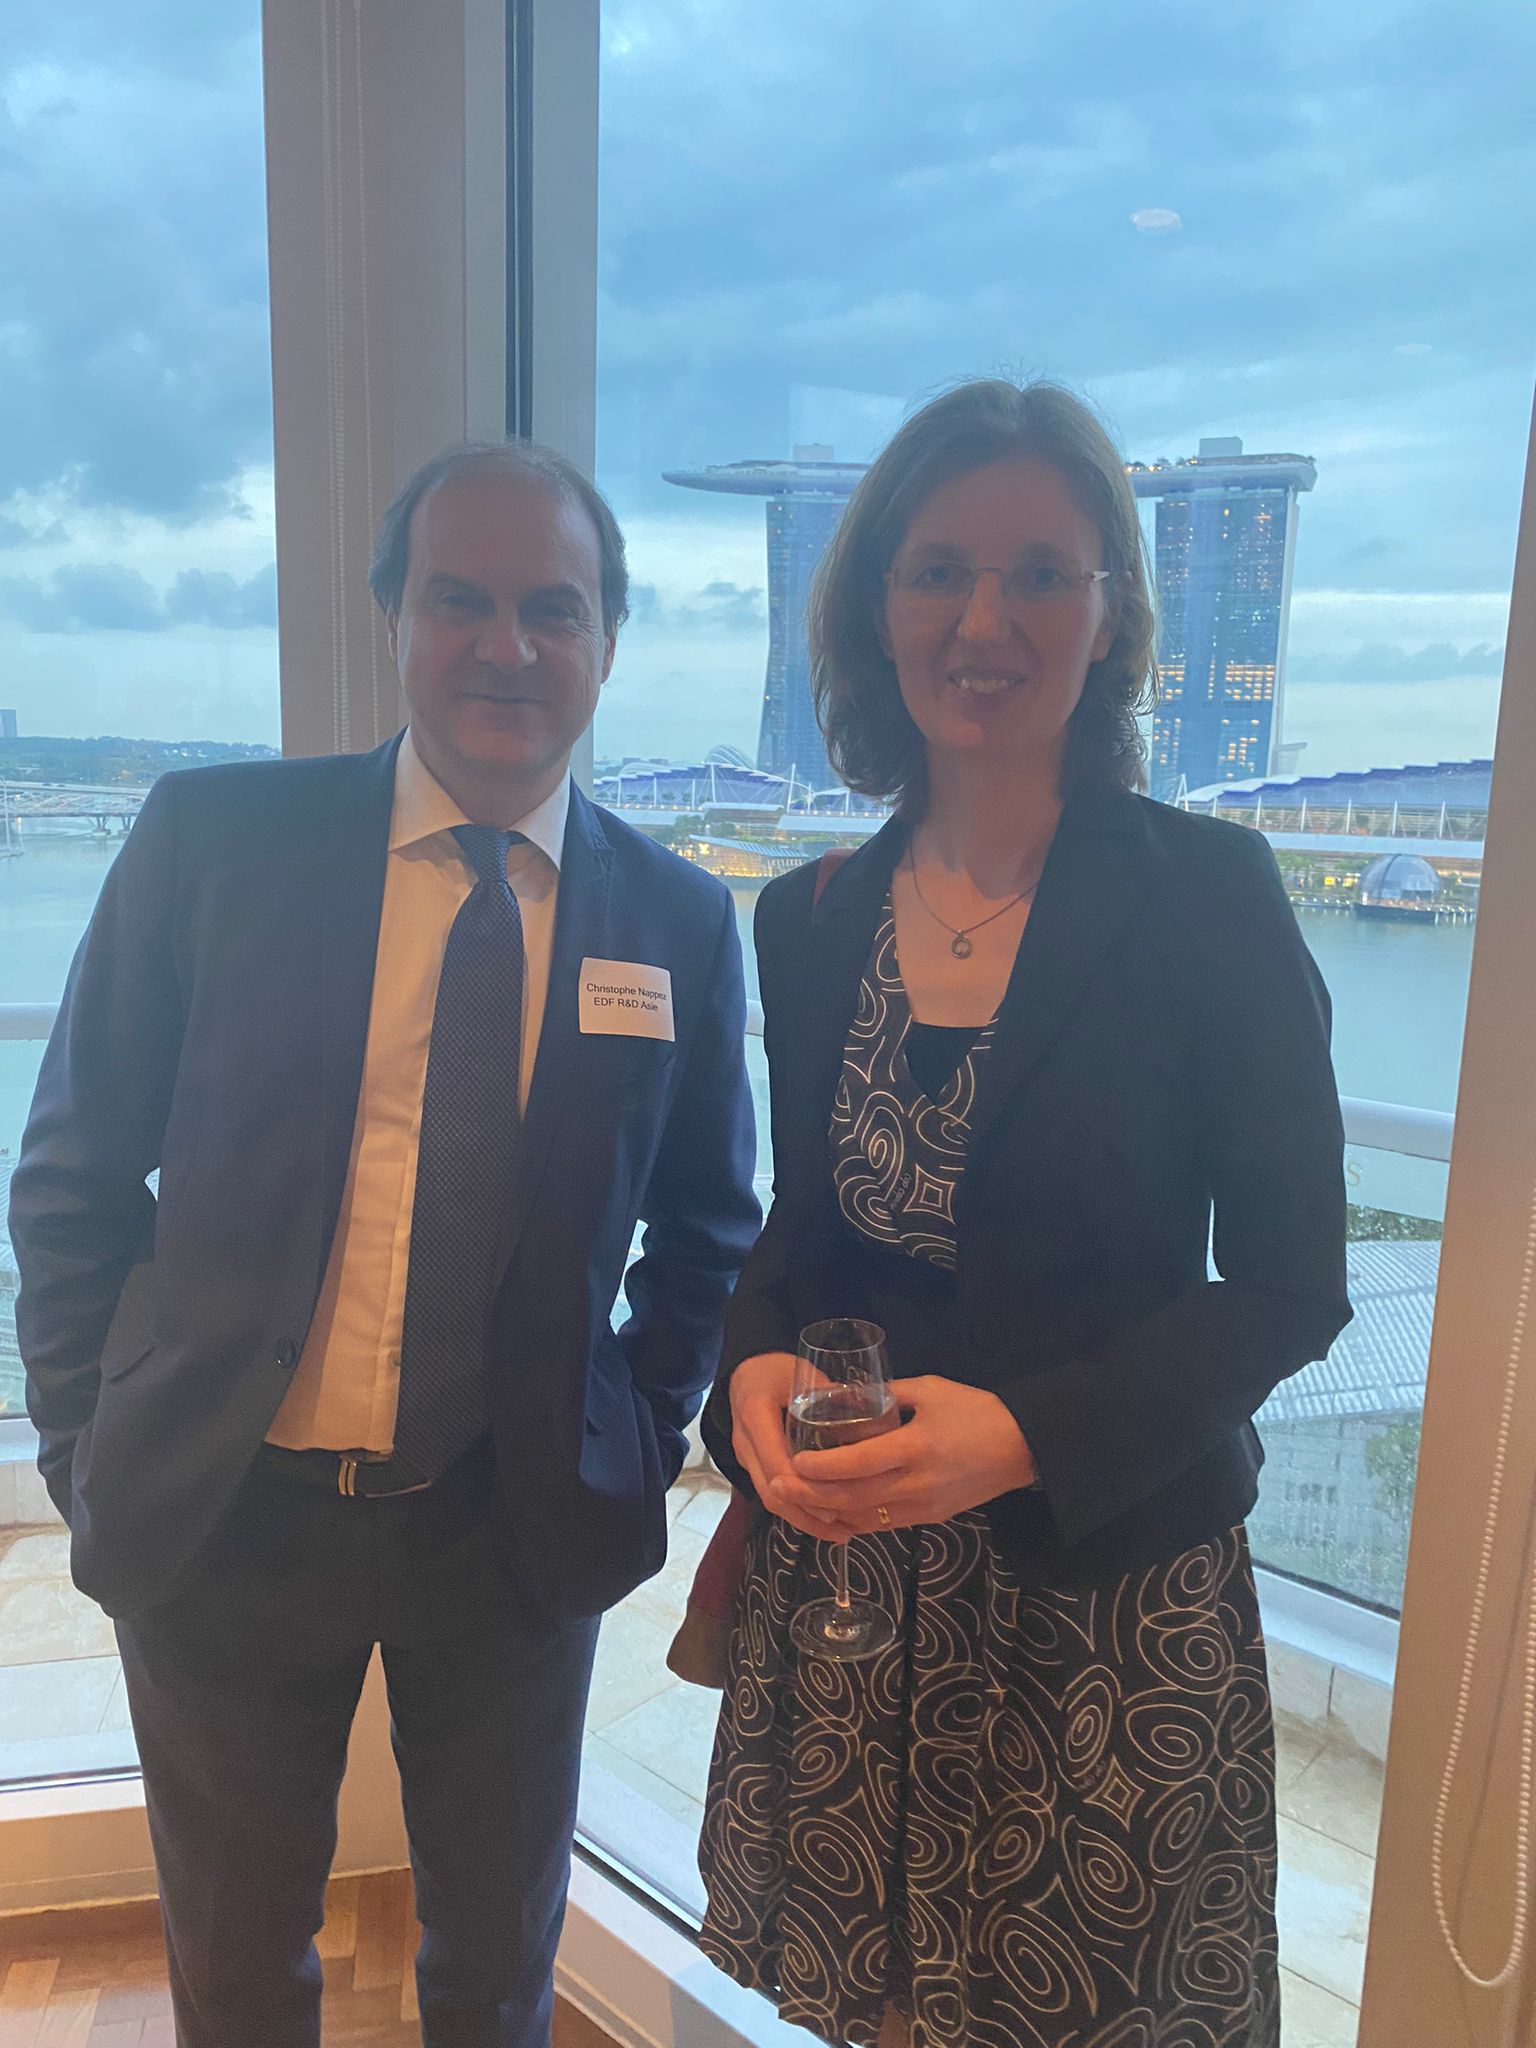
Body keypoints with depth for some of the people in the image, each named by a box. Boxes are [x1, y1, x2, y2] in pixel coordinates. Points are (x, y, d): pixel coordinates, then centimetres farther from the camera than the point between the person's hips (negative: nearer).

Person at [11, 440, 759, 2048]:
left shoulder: (678, 921, -4)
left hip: (522, 1529, 1)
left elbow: (704, 1229, 8)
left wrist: (641, 1438, 0)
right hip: (215, 1512, 0)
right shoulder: (212, 838, -8)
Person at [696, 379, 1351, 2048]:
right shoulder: (811, 920, 0)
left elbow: (1292, 1284, -10)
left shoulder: (1208, 895, -12)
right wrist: (756, 1375, -12)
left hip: (1110, 1579, -3)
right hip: (842, 1565, 3)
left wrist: (1022, 1434, -21)